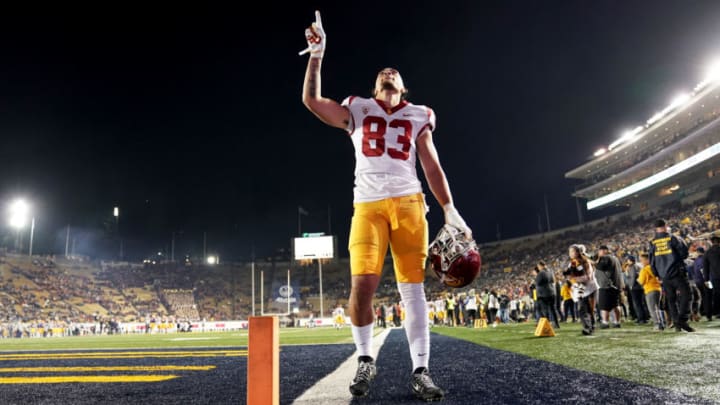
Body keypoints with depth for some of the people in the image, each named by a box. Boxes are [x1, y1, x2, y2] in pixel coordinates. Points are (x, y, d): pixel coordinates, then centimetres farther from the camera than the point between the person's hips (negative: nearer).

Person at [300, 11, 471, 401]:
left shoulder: (417, 117, 17)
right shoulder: (358, 111, 16)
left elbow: (431, 166, 12)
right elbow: (311, 100, 6)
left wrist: (449, 209, 2)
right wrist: (317, 55, 3)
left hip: (408, 203, 1)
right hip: (368, 205, 0)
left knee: (413, 288, -3)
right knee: (362, 285, -13)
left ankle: (420, 371, 3)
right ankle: (364, 360, 9)